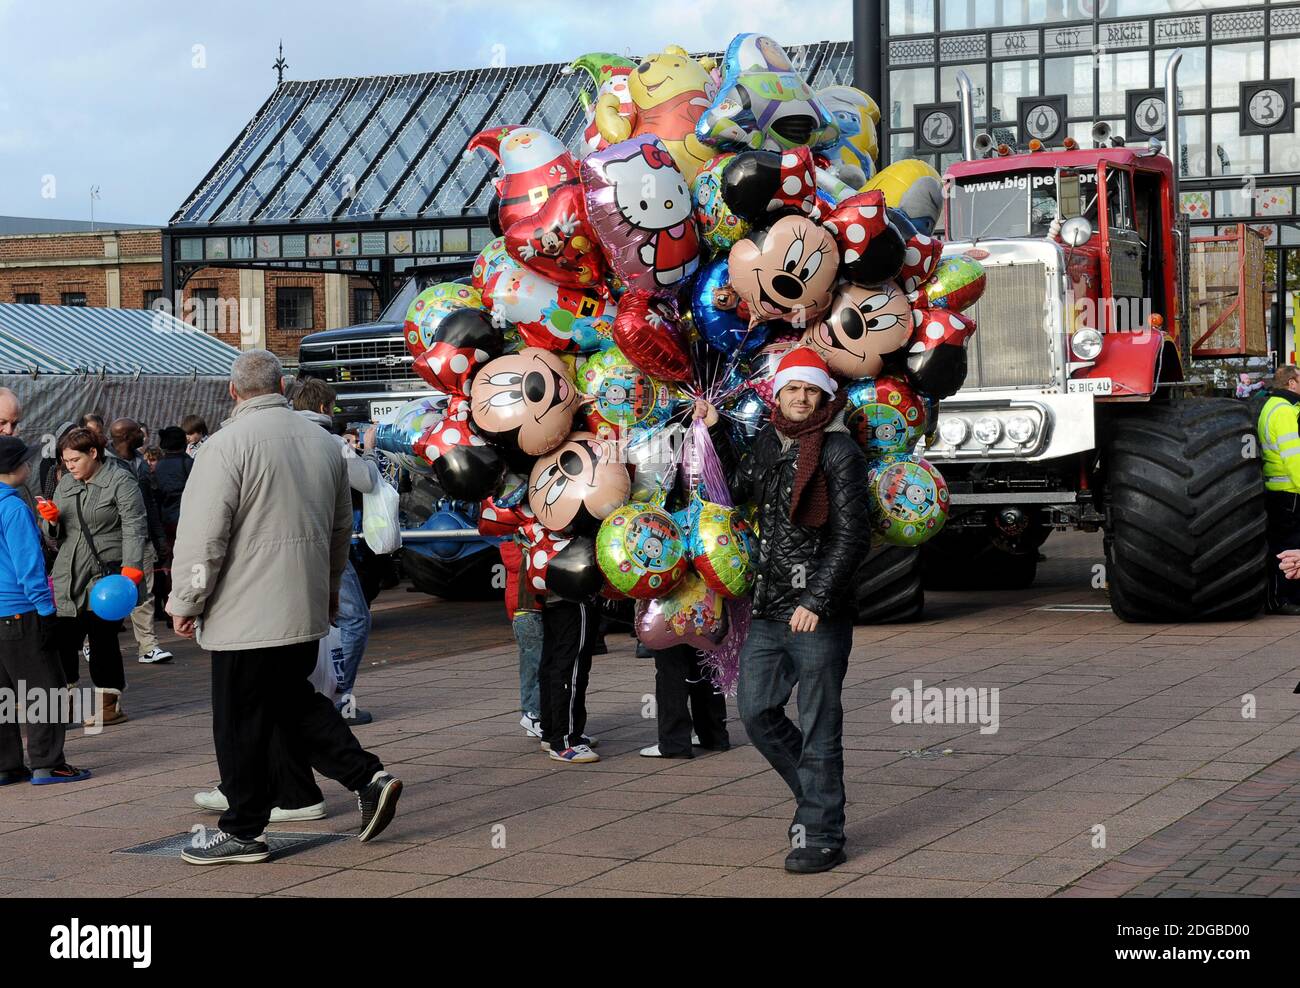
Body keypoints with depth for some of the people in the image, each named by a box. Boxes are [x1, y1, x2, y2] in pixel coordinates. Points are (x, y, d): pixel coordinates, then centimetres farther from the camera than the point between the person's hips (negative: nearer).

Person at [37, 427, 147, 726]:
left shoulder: (120, 481, -4)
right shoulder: (66, 484, 16)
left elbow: (134, 527, -12)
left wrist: (131, 568, -22)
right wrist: (52, 520, -1)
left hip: (105, 574, -6)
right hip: (68, 575, 6)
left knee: (103, 638, -1)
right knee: (62, 638, 0)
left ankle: (110, 704, 10)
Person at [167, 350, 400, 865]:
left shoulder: (228, 445, -13)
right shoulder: (323, 441, 10)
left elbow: (202, 535, -15)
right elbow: (341, 526, 21)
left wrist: (185, 602, -4)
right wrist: (330, 586, 33)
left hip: (246, 613, -7)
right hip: (307, 610, 7)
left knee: (241, 724, 2)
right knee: (295, 701, 20)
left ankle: (244, 831, 8)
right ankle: (369, 777, 9)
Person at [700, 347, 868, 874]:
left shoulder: (840, 451, -7)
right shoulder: (766, 444, 12)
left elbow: (851, 535, -12)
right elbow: (732, 493, 27)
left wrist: (817, 601, -19)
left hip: (819, 613, -7)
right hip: (769, 610, 7)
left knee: (818, 726, -2)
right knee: (756, 710, 9)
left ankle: (821, 835, 6)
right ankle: (815, 794, 29)